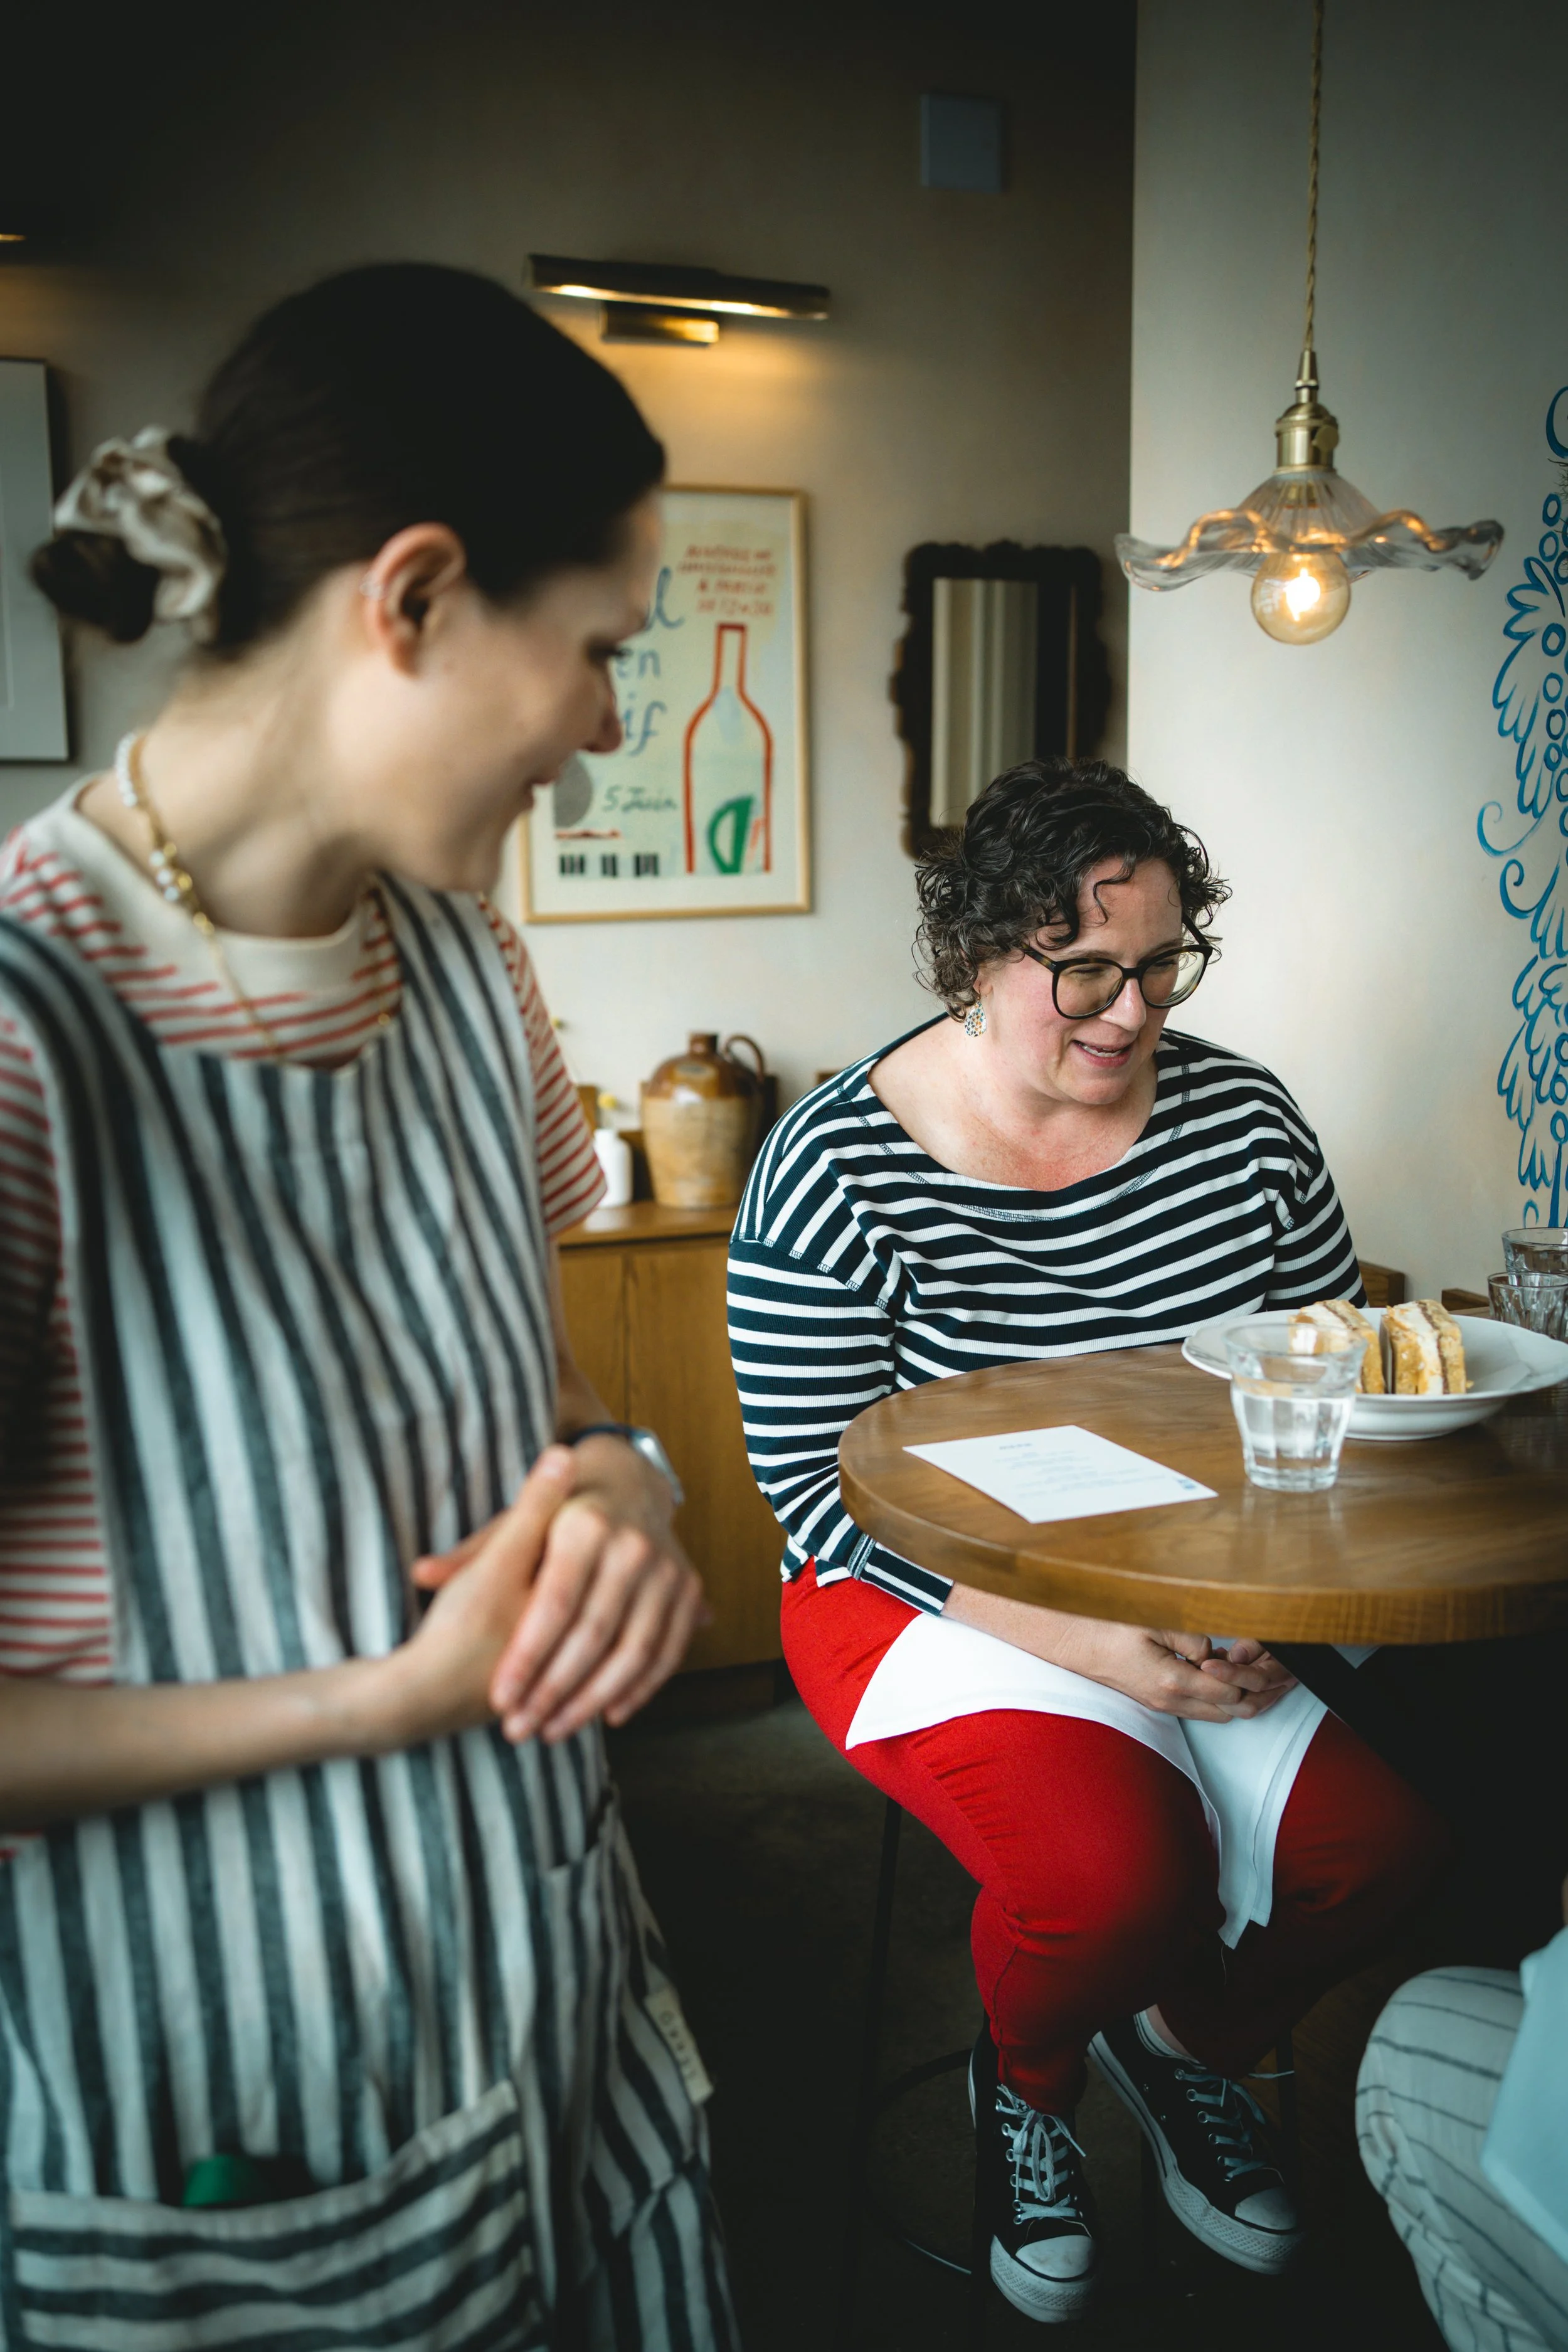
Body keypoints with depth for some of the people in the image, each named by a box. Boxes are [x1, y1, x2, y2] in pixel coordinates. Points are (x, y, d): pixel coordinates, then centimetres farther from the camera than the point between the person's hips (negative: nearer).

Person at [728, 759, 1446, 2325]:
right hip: (942, 1597, -4)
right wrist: (1093, 1641, -25)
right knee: (1119, 1868, -27)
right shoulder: (835, 1173, -15)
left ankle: (1187, 2042, 19)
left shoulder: (1241, 1116, -1)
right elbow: (822, 1492, -16)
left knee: (1382, 1833, -17)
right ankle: (1025, 2086, 13)